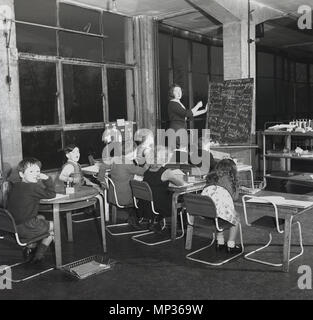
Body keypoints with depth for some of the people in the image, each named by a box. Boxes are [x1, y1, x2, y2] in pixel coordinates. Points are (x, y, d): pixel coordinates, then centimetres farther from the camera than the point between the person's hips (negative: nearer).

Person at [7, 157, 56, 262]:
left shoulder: (14, 186, 8)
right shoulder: (33, 187, -19)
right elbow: (51, 194, -15)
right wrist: (47, 179, -9)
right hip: (25, 229, -8)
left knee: (41, 218, 34)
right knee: (54, 226, 15)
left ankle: (29, 249, 30)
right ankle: (38, 255, 22)